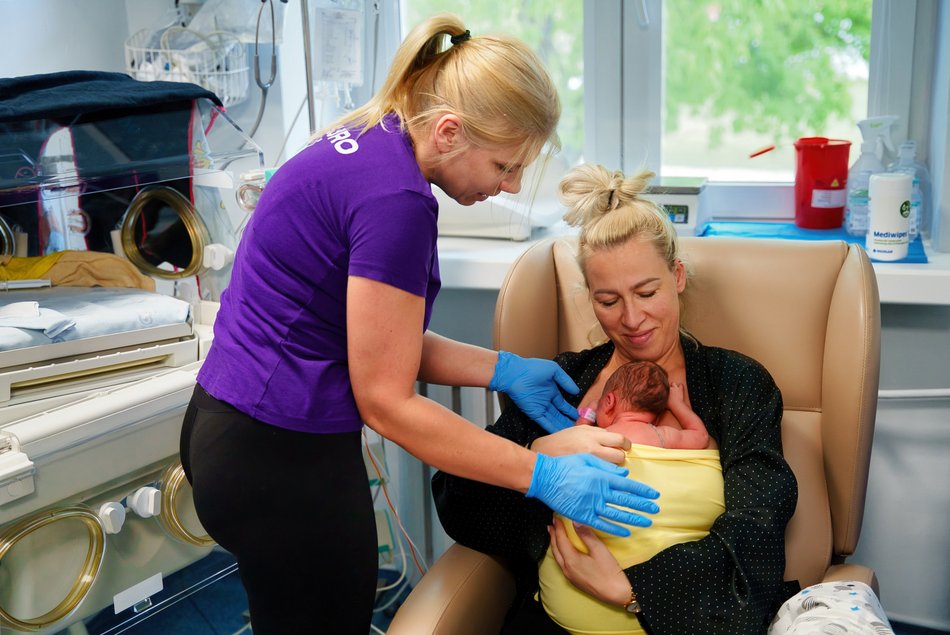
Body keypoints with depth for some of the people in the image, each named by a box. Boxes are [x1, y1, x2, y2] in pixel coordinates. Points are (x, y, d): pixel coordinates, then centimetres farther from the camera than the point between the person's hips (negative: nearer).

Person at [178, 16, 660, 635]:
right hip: (284, 462, -9)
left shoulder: (368, 141, 5)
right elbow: (386, 402, -19)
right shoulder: (396, 199, -23)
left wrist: (504, 370, 3)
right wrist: (544, 476, -16)